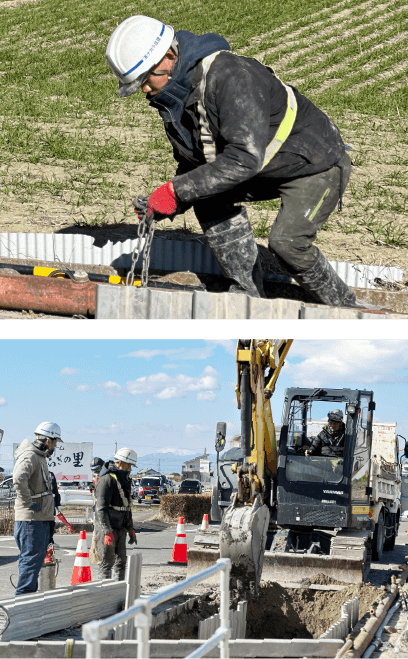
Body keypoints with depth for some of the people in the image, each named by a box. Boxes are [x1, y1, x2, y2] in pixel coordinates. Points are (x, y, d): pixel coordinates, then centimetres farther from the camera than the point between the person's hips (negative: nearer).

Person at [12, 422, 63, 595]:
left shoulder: (40, 457, 18)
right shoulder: (30, 457, -15)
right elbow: (19, 479, -34)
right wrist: (28, 502, -25)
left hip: (41, 518, 10)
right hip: (31, 519, -10)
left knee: (36, 558, 14)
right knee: (31, 557, -8)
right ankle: (23, 596, -5)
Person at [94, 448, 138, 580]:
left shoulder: (124, 479, 15)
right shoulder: (107, 479, -15)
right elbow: (101, 508, -20)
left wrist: (130, 529, 20)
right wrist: (107, 532, -25)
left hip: (120, 528, 9)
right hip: (107, 527, -9)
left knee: (121, 561, 10)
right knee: (107, 562, -5)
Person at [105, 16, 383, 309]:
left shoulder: (231, 76, -31)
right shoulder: (172, 97, -1)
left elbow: (246, 157, -38)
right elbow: (192, 164, 9)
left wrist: (178, 190, -36)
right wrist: (166, 201, -12)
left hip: (319, 164, -9)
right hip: (271, 168, 9)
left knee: (286, 241, -25)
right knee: (209, 195, -4)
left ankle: (347, 308, -2)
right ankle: (249, 296, -1)